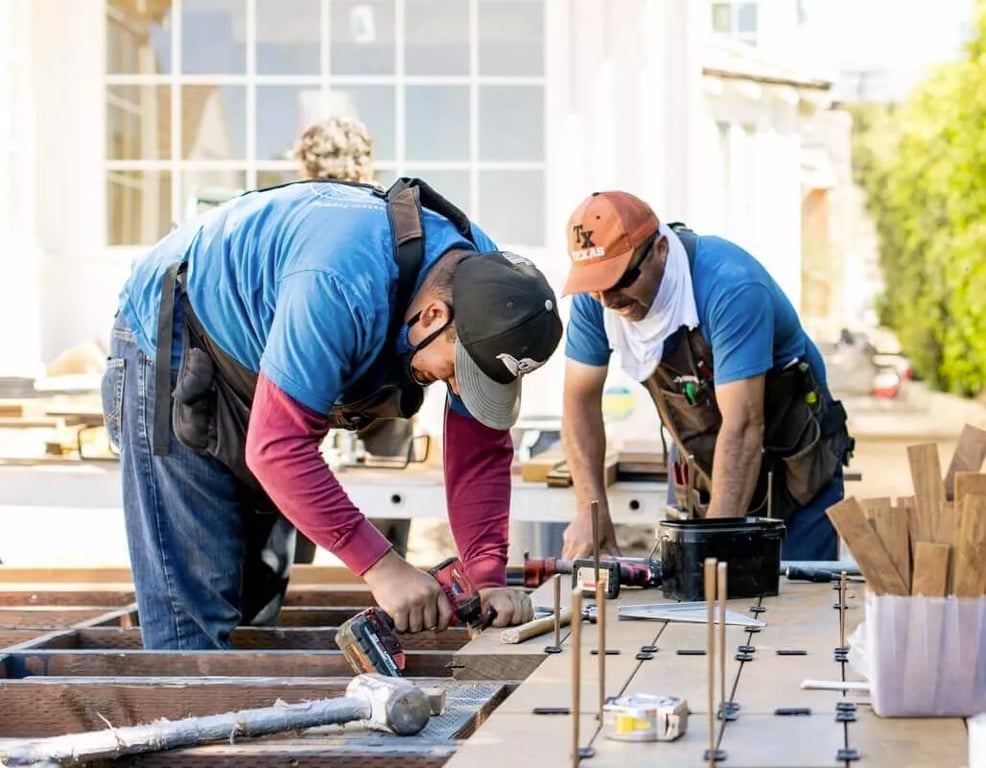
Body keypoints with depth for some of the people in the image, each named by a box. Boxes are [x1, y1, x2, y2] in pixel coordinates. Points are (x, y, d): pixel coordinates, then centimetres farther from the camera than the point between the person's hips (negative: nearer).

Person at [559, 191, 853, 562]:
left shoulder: (731, 287, -34)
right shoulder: (593, 297, -16)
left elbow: (742, 426, -37)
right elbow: (581, 399, -7)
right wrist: (591, 508, -19)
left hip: (796, 464, -5)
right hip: (697, 461, 5)